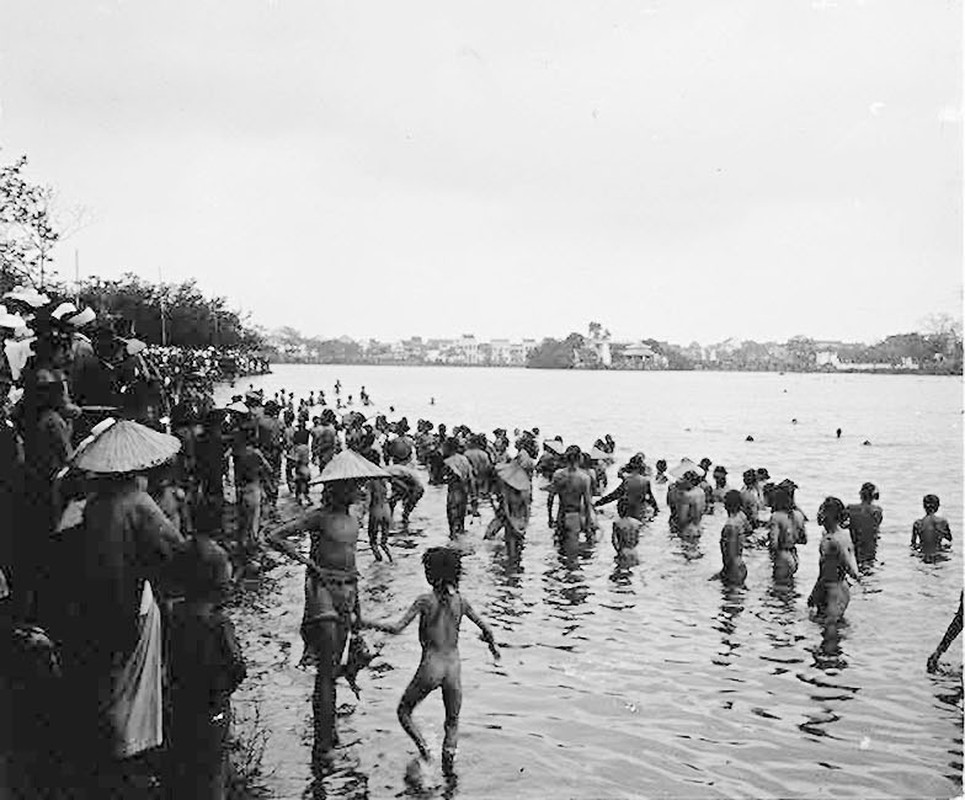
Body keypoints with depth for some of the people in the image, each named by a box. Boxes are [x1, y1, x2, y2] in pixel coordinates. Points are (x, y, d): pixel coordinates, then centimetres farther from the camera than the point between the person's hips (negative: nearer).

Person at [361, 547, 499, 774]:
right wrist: (493, 645, 30)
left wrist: (369, 623, -1)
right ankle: (448, 769, 8)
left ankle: (423, 748, -3)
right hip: (454, 668, 4)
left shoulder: (426, 600, -11)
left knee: (404, 711, 18)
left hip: (430, 668, -4)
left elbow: (397, 629, -14)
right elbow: (485, 627, 10)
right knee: (453, 721, 20)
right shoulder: (460, 600, 1)